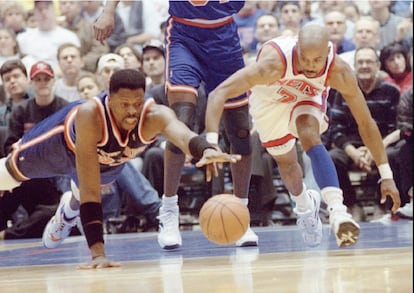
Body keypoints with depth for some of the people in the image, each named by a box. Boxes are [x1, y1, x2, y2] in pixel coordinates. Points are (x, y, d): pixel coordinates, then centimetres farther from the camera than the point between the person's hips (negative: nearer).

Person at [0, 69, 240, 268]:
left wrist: (206, 150, -91)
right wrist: (98, 251, -56)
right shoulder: (89, 116, -49)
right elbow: (90, 190, -49)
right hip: (67, 139, -3)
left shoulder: (156, 116, -44)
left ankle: (67, 213, 68)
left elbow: (183, 133, -68)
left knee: (81, 192, 34)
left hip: (111, 160, 3)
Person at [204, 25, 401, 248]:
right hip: (270, 100, 0)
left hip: (308, 96, 0)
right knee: (285, 160, 12)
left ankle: (337, 210, -38)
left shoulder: (338, 72, -35)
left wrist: (386, 175, -23)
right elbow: (218, 94, -50)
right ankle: (304, 206, 45)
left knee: (309, 135, -30)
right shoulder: (274, 62, -44)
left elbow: (365, 123, -23)